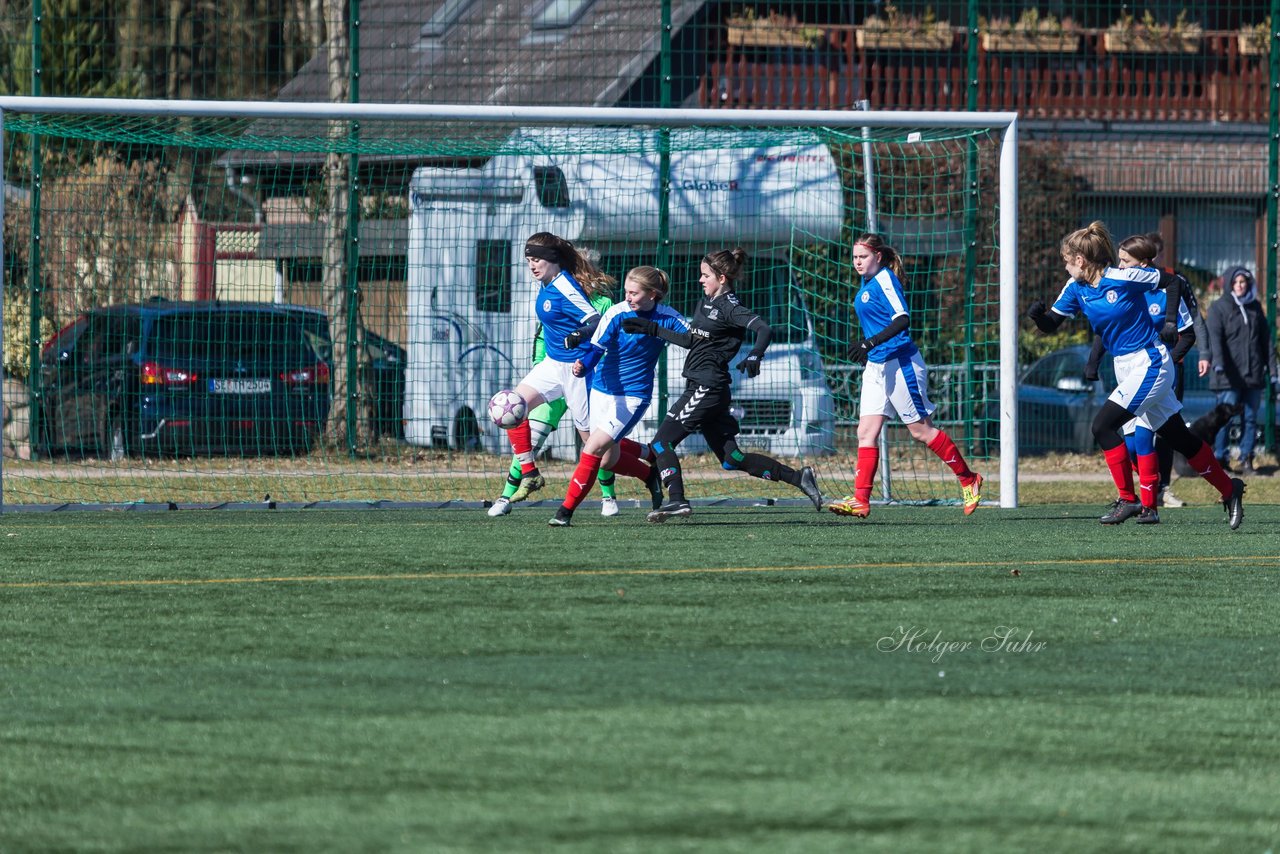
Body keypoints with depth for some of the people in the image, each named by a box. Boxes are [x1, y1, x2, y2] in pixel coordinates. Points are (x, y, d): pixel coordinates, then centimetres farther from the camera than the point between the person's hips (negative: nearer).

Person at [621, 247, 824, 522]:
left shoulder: (729, 307, -11)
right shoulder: (706, 302, 17)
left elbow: (764, 329, -24)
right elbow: (690, 340, 26)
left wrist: (754, 356, -42)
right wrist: (651, 329, 24)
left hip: (709, 387, -10)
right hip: (700, 388, 10)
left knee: (662, 441, -10)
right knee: (732, 460, 9)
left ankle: (676, 500, -17)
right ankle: (799, 478, 10)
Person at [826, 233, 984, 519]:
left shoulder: (885, 281, -15)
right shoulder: (867, 284, 13)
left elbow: (902, 320, -25)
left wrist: (871, 343, -32)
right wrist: (866, 349, 25)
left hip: (899, 364, -9)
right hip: (876, 366, 9)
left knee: (920, 430, -1)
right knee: (866, 432, -1)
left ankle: (968, 479, 14)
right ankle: (860, 500, -6)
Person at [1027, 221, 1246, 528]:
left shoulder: (1124, 278, -17)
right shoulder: (1076, 289, 3)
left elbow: (1172, 281, -7)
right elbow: (1051, 324, 2)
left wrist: (1170, 322, -13)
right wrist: (1038, 316, -19)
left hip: (1149, 364, -8)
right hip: (1126, 369, 8)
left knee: (1103, 425, -15)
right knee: (1180, 439, 13)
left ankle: (1128, 500, -8)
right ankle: (1228, 489, 25)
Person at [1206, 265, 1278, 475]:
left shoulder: (1255, 307, 14)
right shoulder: (1219, 308, 0)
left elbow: (1266, 339, 17)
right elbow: (1215, 337, -13)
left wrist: (1271, 369, 12)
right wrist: (1218, 363, -30)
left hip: (1253, 375, 4)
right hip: (1229, 376, -4)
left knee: (1250, 418, 5)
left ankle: (1246, 459, 11)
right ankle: (1219, 458, 1)